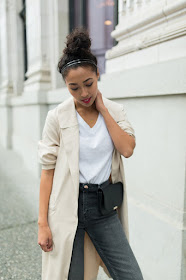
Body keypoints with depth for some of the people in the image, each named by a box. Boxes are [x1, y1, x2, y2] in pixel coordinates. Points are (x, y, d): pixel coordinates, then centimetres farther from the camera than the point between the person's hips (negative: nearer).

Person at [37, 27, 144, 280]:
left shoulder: (115, 110, 2)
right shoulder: (57, 117, -6)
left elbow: (127, 149, -14)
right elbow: (48, 170, -5)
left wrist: (102, 109, -10)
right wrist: (43, 223, -6)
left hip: (104, 205, 3)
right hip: (68, 206, -2)